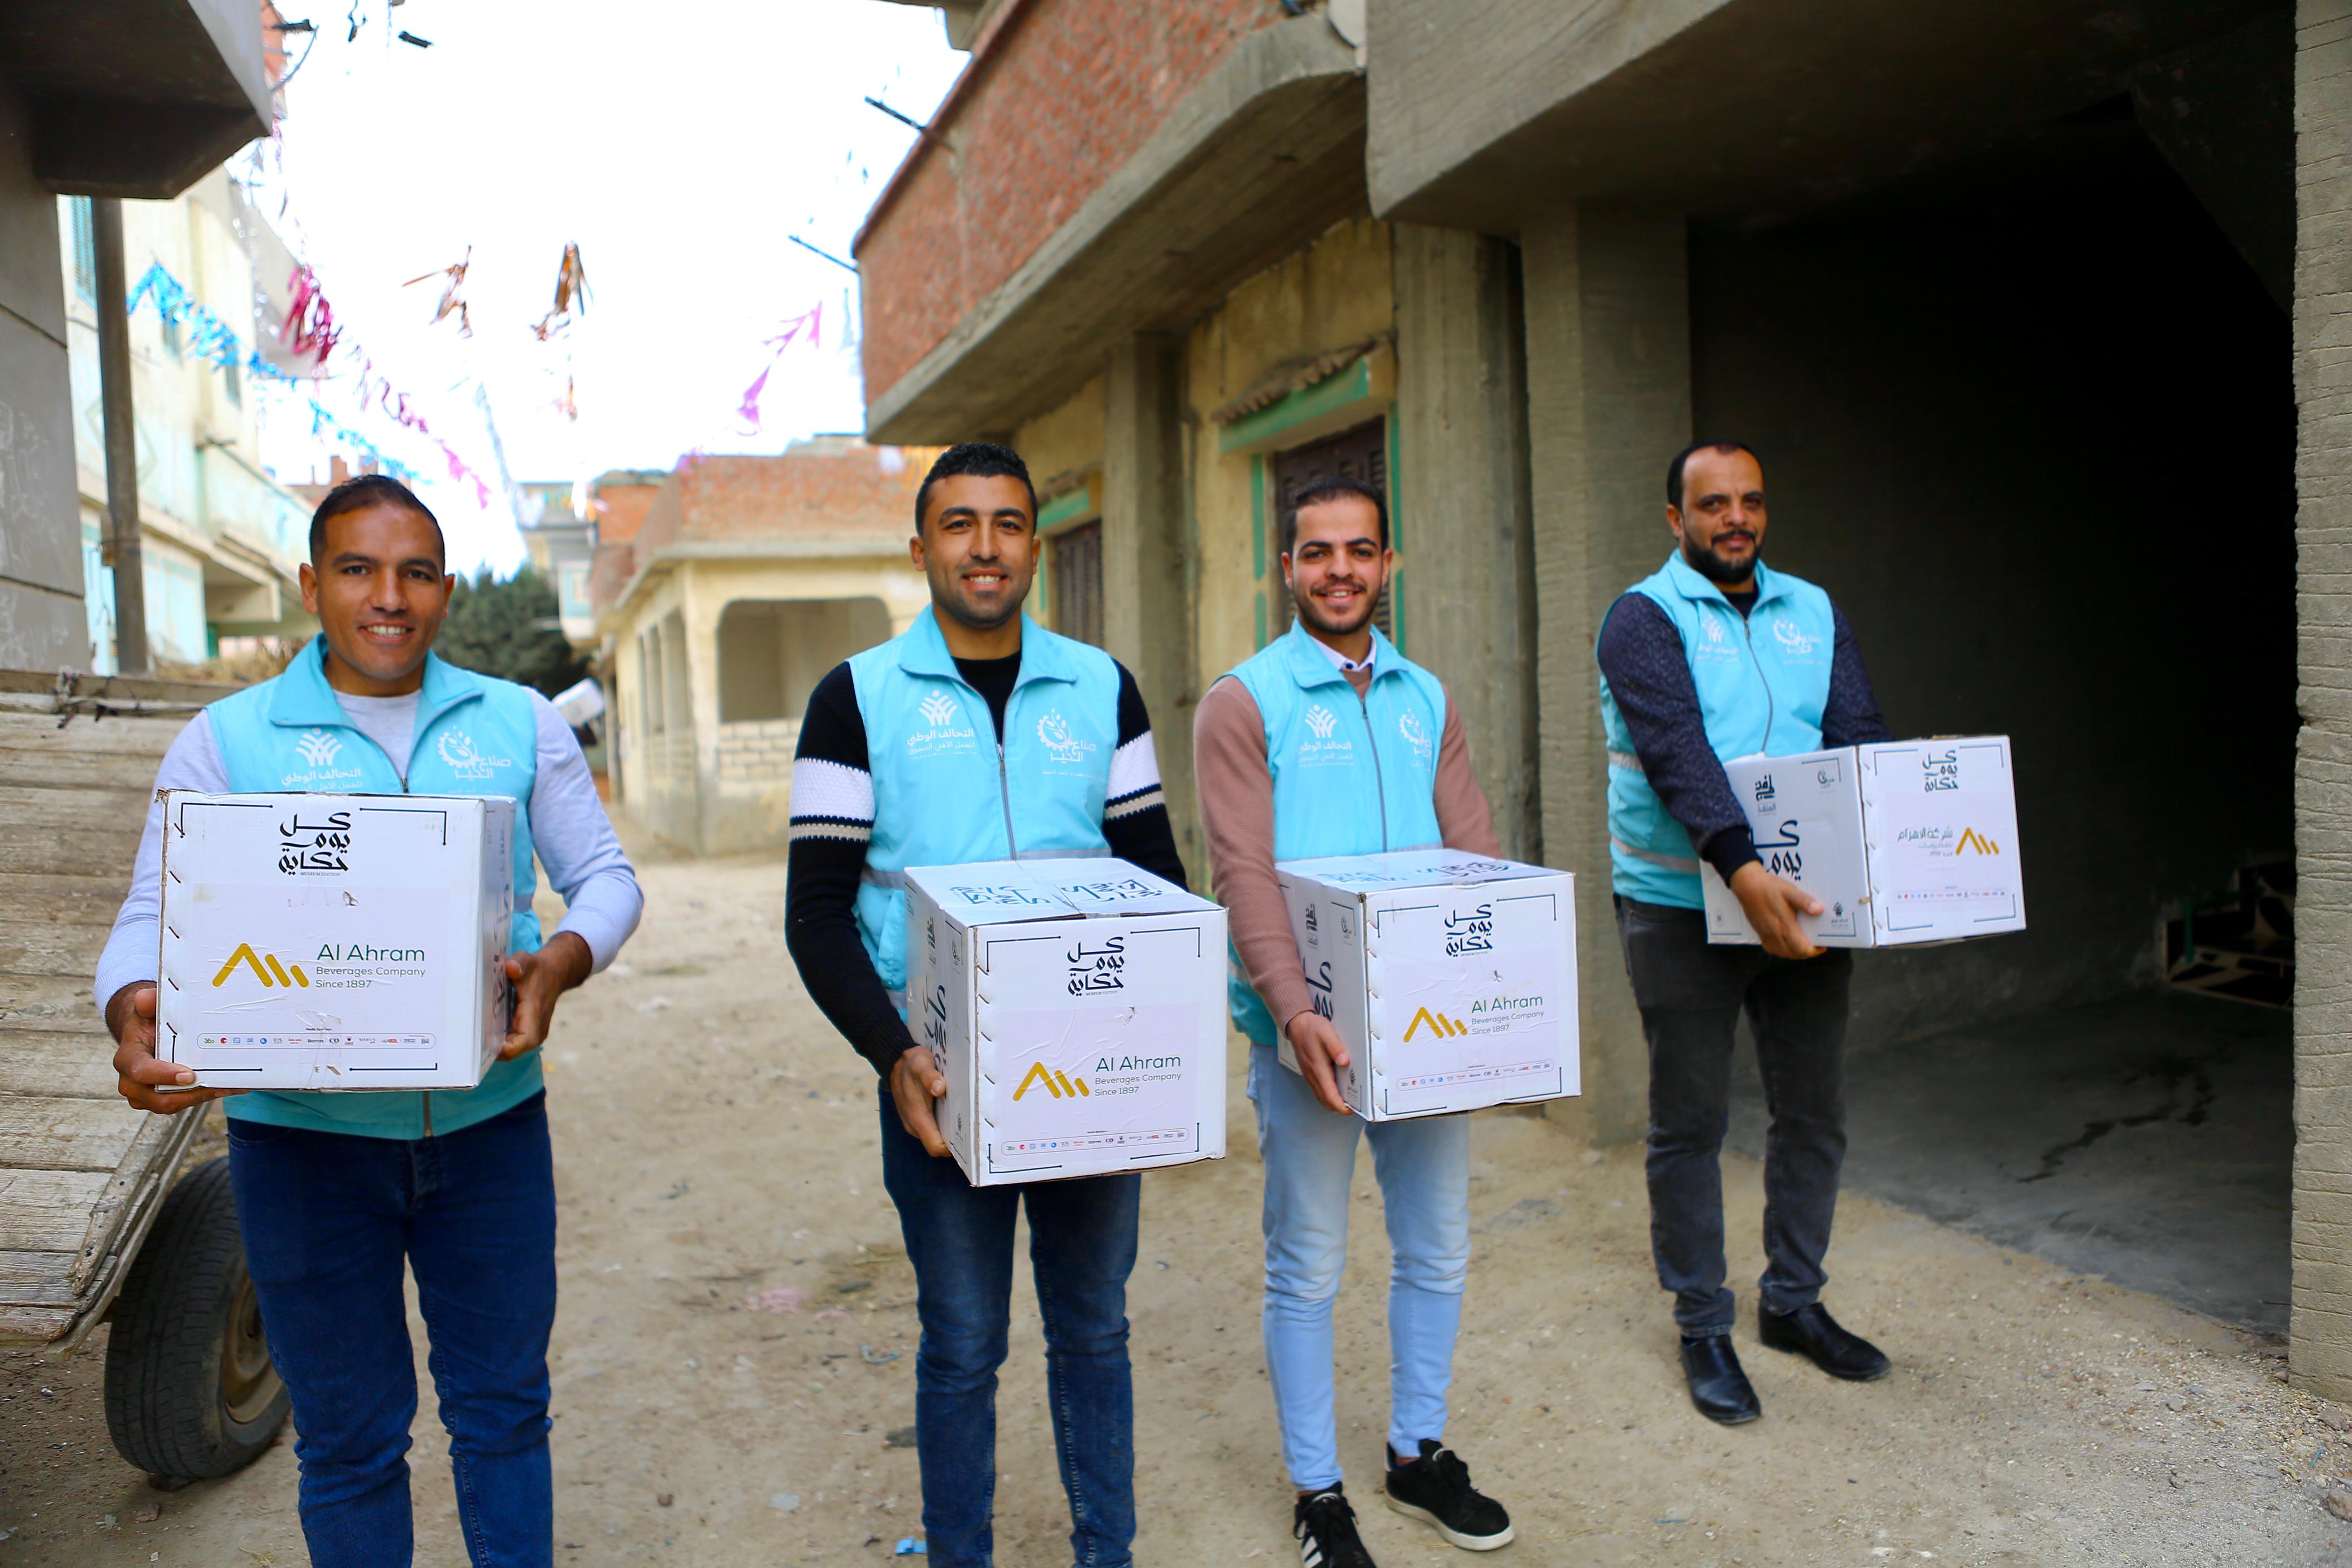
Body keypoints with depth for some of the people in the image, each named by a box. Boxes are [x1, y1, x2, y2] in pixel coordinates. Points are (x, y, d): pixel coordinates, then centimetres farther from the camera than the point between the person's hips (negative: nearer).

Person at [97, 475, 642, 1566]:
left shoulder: (520, 724, 4)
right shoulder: (225, 740, 0)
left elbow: (603, 876, 6)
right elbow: (153, 917, -2)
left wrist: (560, 962, -16)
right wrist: (134, 1016, -24)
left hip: (490, 1121, 2)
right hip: (304, 1135, -1)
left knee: (503, 1405, 16)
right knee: (348, 1436, 14)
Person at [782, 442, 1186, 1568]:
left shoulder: (1101, 689, 5)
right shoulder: (859, 698, -2)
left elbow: (1158, 873, 7)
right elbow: (817, 913, -4)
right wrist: (893, 1057, -17)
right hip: (941, 1071, -2)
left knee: (1093, 1327, 15)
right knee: (963, 1344, 10)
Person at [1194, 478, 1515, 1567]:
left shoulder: (1427, 700, 10)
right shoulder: (1244, 703, -5)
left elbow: (1476, 850, 7)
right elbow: (1243, 874, -14)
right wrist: (1295, 1012, -26)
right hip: (1309, 1025, -5)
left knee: (1438, 1249, 16)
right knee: (1308, 1269, 7)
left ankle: (1418, 1455, 37)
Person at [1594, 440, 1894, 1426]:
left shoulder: (1812, 613, 10)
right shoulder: (1645, 619, -8)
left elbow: (1861, 742, 2)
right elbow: (1677, 754, -22)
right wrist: (1743, 871, -35)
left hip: (1801, 899, 5)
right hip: (1682, 909, -5)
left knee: (1814, 1112, 14)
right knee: (1690, 1125, 6)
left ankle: (1794, 1301, 33)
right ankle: (1702, 1327, 21)